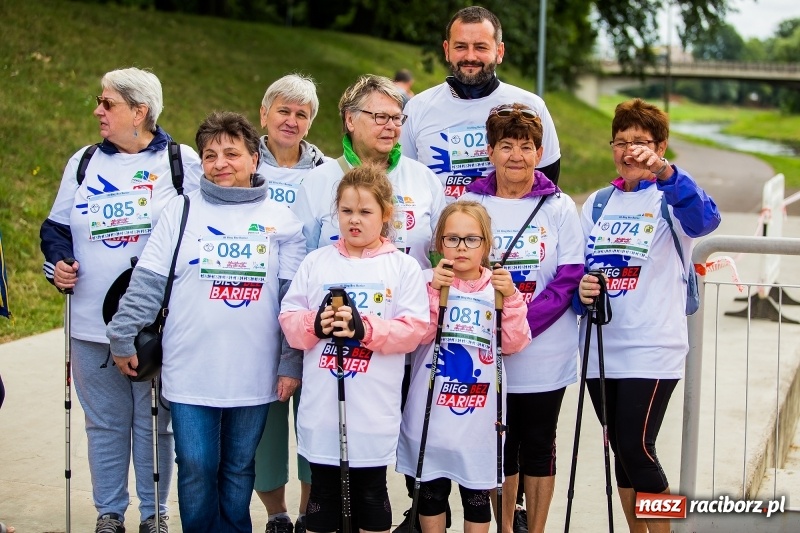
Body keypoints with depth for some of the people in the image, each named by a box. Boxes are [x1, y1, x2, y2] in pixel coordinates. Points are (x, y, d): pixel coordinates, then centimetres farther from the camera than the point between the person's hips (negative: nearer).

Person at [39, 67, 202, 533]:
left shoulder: (181, 162, 0)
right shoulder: (84, 162, 10)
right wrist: (58, 263, -3)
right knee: (105, 423, 10)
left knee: (154, 421, 7)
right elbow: (57, 227, 16)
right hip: (92, 323, 3)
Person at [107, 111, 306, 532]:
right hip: (190, 375, 0)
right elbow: (146, 283, 2)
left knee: (238, 472, 12)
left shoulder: (280, 220, 4)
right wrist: (122, 338, 0)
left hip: (254, 377, 1)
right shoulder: (181, 211, 3)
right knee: (196, 470, 2)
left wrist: (291, 364, -1)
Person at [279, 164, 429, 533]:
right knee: (322, 489, 11)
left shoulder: (403, 267, 0)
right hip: (322, 404, 2)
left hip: (374, 407, -2)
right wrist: (314, 325, -17)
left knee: (371, 491, 11)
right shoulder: (316, 262, 6)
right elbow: (288, 319, 4)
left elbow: (414, 329, -8)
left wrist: (366, 329, -21)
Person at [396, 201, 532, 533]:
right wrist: (434, 290, -22)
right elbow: (417, 335, -13)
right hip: (431, 412, 0)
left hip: (478, 415, 0)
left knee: (477, 492, 9)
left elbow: (513, 344, -7)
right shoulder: (429, 281, -2)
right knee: (430, 490, 12)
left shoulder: (499, 286, 1)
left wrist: (511, 298, -18)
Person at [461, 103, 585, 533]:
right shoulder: (470, 203, 1)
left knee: (538, 448, 9)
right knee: (499, 446, 10)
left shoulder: (560, 207, -2)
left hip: (545, 354, -1)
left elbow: (569, 280, -7)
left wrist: (521, 323, -19)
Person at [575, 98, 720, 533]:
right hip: (601, 349, 5)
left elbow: (704, 219, -28)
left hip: (652, 350, -5)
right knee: (622, 451, 10)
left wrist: (665, 173, -45)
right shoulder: (597, 203, 11)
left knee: (637, 449, -12)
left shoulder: (671, 200, -5)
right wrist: (581, 292, -11)